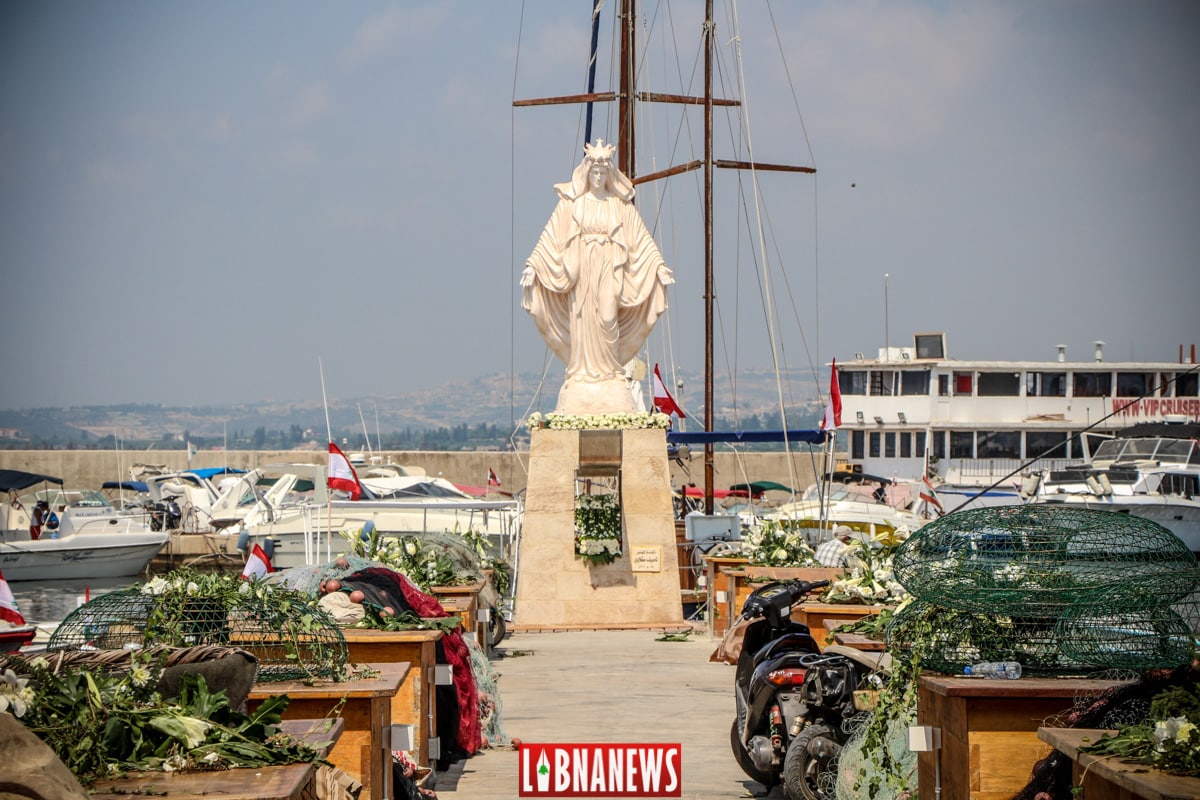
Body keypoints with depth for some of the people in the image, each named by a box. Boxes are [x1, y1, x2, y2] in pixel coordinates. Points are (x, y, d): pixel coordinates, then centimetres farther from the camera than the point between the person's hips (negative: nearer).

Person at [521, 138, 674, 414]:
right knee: (581, 321, -4)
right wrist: (532, 265, -8)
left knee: (607, 319, -12)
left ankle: (609, 373, -3)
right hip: (580, 270, 0)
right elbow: (550, 235, 1)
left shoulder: (621, 205, 7)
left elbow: (642, 238, 6)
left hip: (609, 270, 0)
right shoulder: (571, 203, 5)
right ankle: (582, 373, 1)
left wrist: (659, 266, -2)